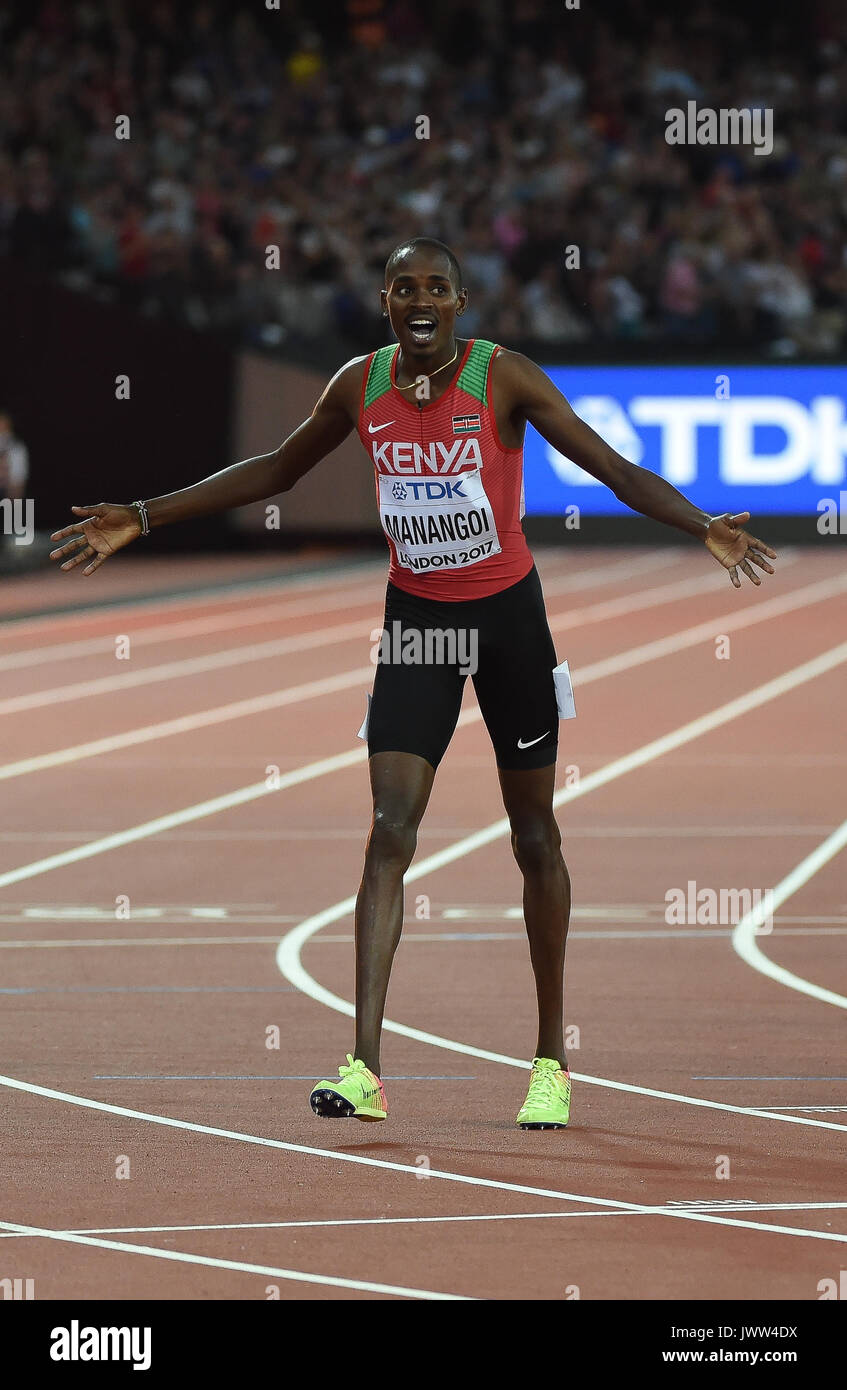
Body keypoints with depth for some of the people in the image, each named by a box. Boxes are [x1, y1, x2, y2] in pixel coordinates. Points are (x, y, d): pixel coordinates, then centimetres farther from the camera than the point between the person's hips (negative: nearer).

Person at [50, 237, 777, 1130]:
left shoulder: (504, 378, -13)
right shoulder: (361, 386, -3)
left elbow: (615, 469, -16)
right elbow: (275, 472, 12)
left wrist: (704, 528, -33)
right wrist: (142, 519, 11)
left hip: (507, 614, -2)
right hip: (414, 618, 2)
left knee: (534, 838, 7)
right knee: (390, 831, -11)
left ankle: (551, 1062, 19)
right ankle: (365, 1067, -18)